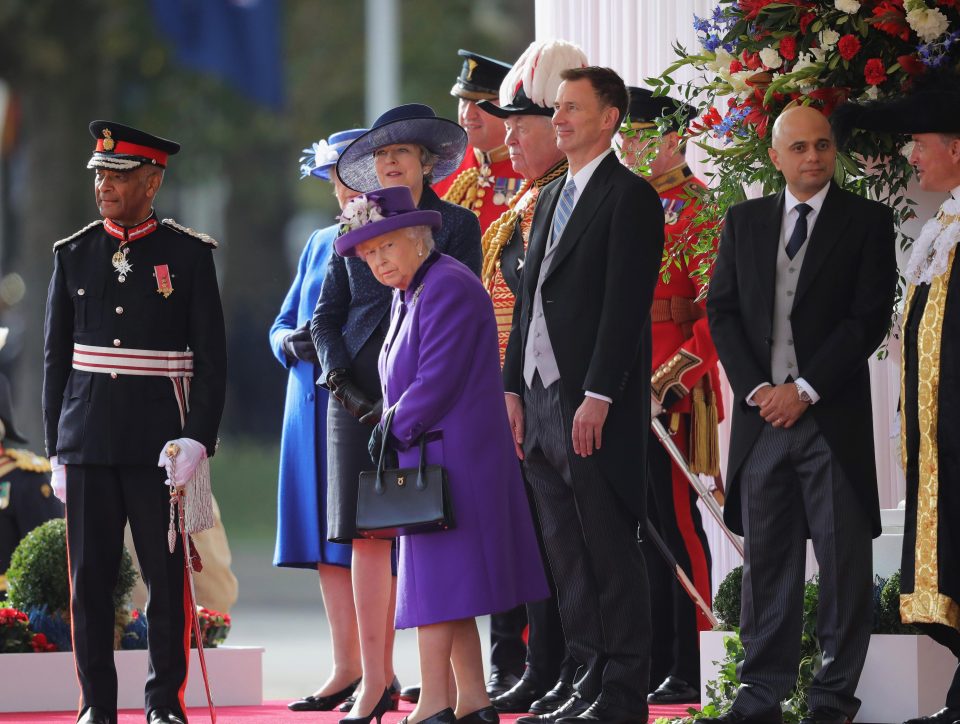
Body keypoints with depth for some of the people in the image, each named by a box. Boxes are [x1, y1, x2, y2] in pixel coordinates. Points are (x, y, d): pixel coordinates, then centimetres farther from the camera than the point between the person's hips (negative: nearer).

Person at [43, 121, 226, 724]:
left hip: (160, 443, -2)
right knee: (90, 578, 3)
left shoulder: (189, 254, 0)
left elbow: (211, 357, -1)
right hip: (88, 444, 2)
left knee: (168, 576, 1)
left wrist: (198, 439, -11)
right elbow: (56, 357, 10)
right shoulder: (74, 255, 8)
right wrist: (57, 449, 6)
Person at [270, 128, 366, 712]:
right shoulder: (321, 243, 18)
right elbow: (282, 325, 20)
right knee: (328, 543, 5)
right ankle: (347, 668, 10)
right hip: (312, 402, 6)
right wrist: (294, 342, -3)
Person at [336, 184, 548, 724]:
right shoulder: (409, 295, 17)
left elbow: (436, 381, -20)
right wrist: (392, 434, 9)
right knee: (447, 584, 10)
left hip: (449, 455, -10)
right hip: (428, 456, 10)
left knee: (439, 579, -10)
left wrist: (391, 433, -12)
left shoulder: (447, 286, -15)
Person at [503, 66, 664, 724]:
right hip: (542, 400, 9)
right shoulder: (551, 199, 20)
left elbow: (626, 303, -14)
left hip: (594, 405, -9)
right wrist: (514, 387, 13)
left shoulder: (630, 197, -7)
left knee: (610, 553, -6)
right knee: (568, 557, 9)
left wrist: (598, 397, -20)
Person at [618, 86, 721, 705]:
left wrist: (670, 381, -21)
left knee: (676, 525, -5)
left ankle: (686, 672, -2)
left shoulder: (701, 208, -8)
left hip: (674, 394, -8)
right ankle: (654, 661, 15)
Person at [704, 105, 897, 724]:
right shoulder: (744, 221, 12)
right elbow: (722, 311, 9)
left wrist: (804, 390, -11)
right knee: (767, 561, 4)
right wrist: (758, 388, -5)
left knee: (844, 562, 0)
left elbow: (870, 317, -5)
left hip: (833, 416, -3)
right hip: (762, 416, 3)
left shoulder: (867, 222, 1)